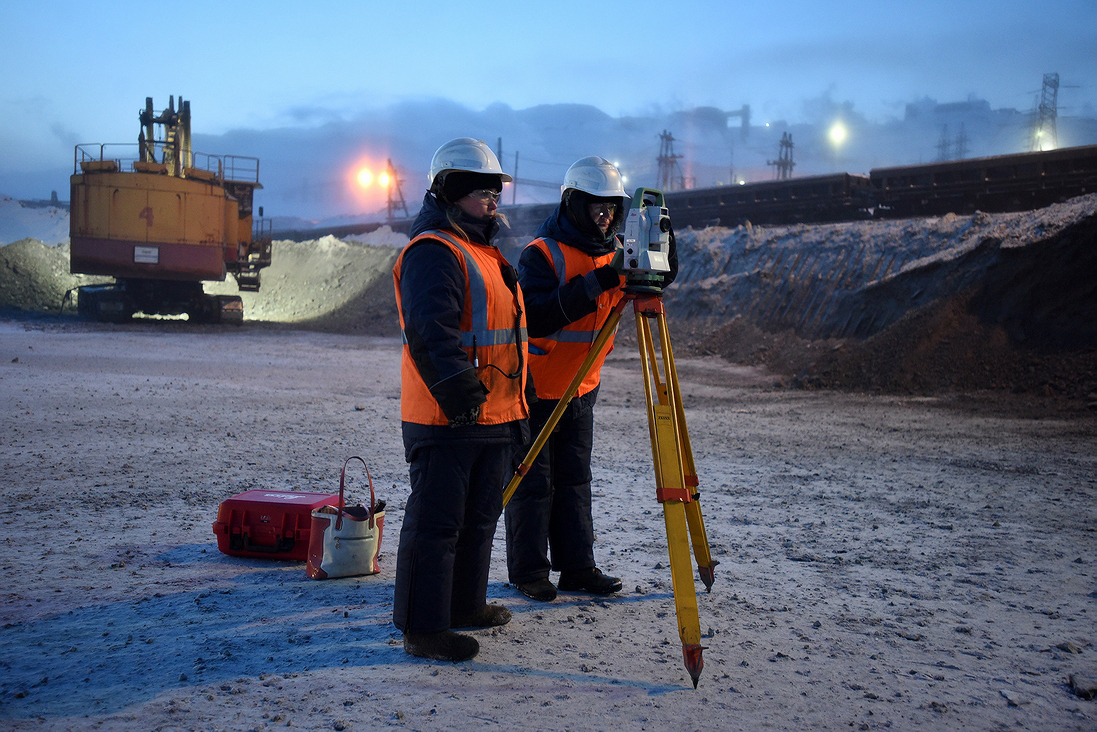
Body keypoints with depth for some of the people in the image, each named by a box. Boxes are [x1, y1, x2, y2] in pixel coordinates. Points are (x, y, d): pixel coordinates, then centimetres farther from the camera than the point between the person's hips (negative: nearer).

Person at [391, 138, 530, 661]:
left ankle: (465, 604, 33)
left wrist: (515, 409, 26)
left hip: (493, 418, 10)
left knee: (479, 518, 19)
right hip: (446, 420, -10)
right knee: (435, 523, -4)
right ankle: (423, 628, 3)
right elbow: (430, 333, -25)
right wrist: (460, 395, -28)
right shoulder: (432, 253, -13)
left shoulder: (484, 253, 20)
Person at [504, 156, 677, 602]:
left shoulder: (613, 254, 5)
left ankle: (577, 568, 19)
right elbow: (537, 318, -29)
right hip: (535, 389, -6)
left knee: (574, 480, 12)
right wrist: (594, 285, -34)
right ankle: (528, 571, 13)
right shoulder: (541, 254, -17)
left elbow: (659, 278, 1)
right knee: (533, 482, 2)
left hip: (581, 390, 7)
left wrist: (660, 261, -19)